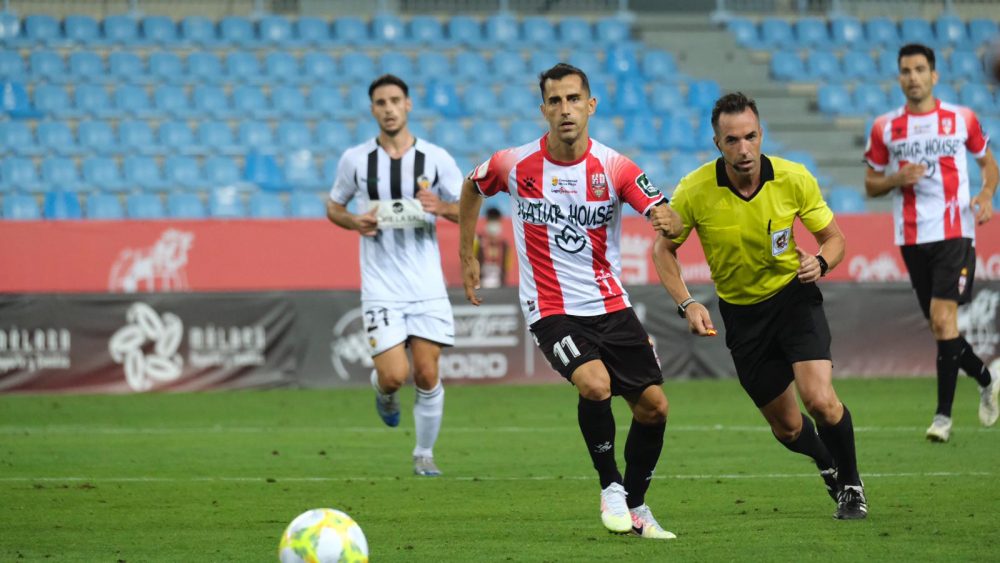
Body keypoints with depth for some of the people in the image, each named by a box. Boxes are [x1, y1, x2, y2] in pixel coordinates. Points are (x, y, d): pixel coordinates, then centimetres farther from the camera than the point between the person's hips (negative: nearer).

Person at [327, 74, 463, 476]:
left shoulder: (435, 158, 1)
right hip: (381, 287, -1)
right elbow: (333, 207, 14)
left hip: (427, 287, 1)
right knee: (394, 375, -13)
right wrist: (356, 223, -7)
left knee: (427, 375, -1)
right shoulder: (355, 159, 1)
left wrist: (443, 207, -15)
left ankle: (424, 454, 17)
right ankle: (382, 389, 24)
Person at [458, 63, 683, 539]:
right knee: (595, 384, -28)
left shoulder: (614, 168, -8)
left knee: (653, 407, 0)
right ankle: (611, 487, -6)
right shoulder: (514, 165, -8)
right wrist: (466, 257, 16)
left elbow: (669, 220, -18)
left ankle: (635, 508, 22)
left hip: (610, 304, 3)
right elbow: (471, 188, 15)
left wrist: (668, 221, -42)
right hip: (551, 310, -3)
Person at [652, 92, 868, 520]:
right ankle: (827, 465, 41)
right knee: (786, 426, 7)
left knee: (819, 400, -22)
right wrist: (686, 304, -15)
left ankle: (850, 484, 4)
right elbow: (664, 249, -2)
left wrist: (820, 263, -24)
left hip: (794, 296, -1)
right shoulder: (695, 191, -17)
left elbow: (833, 237, -2)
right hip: (741, 312, 1)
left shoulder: (794, 179, -15)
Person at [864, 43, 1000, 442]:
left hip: (955, 233, -3)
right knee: (941, 328, 8)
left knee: (943, 319, -16)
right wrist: (897, 179, -10)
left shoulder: (961, 120, 2)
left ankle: (943, 414, -13)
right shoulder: (885, 128, 5)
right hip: (912, 239, 3)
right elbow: (871, 185, 12)